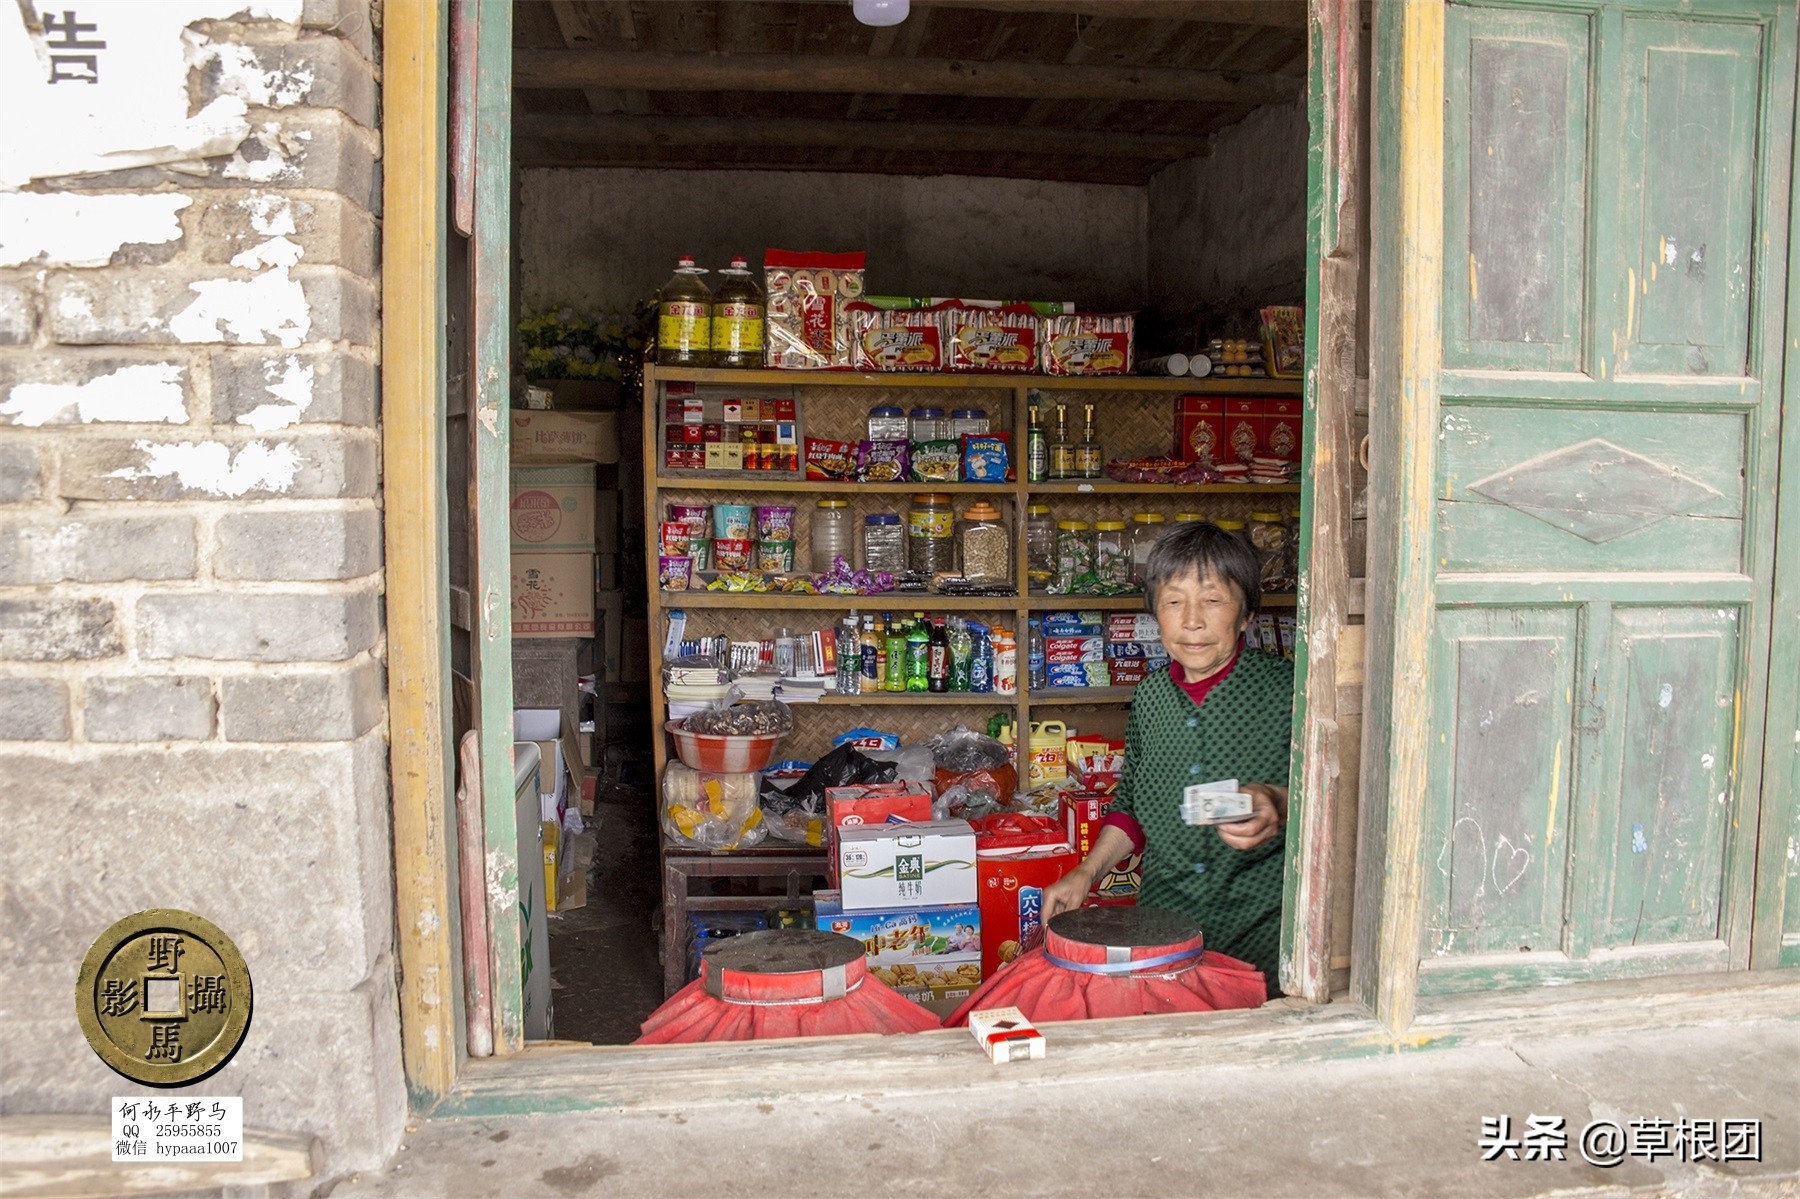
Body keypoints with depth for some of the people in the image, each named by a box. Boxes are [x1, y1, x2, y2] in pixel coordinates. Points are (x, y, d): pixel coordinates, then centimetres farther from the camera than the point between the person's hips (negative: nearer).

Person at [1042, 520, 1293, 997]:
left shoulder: (1286, 689, -6)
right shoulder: (1150, 696, 10)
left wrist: (1280, 803, -28)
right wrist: (1086, 872, 13)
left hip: (1260, 926, -4)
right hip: (1162, 918, 4)